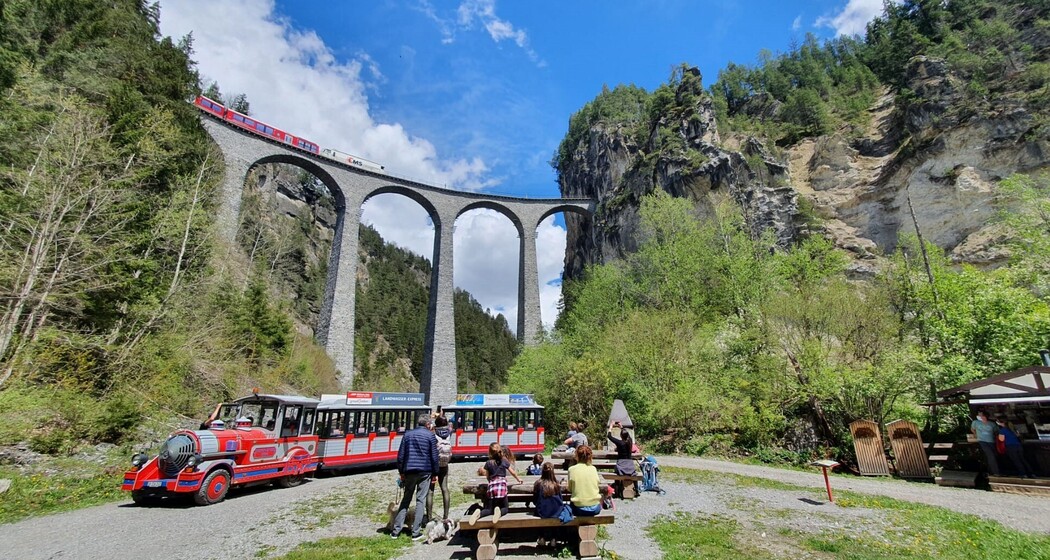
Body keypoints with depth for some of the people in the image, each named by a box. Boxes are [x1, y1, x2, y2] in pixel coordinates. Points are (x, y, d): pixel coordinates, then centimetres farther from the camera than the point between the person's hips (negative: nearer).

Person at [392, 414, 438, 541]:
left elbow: (400, 455, 7)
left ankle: (396, 530, 13)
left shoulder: (407, 434, 6)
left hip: (409, 471, 3)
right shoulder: (430, 435, -3)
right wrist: (435, 474, 5)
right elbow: (434, 456, -2)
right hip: (425, 471, -3)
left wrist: (401, 472, 14)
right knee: (421, 500, 3)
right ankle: (416, 532, 3)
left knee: (405, 500, 14)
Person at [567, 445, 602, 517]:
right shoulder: (593, 468, -1)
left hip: (579, 509, -1)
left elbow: (569, 489, 0)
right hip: (595, 509, 1)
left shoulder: (572, 469, -7)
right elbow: (597, 487, 8)